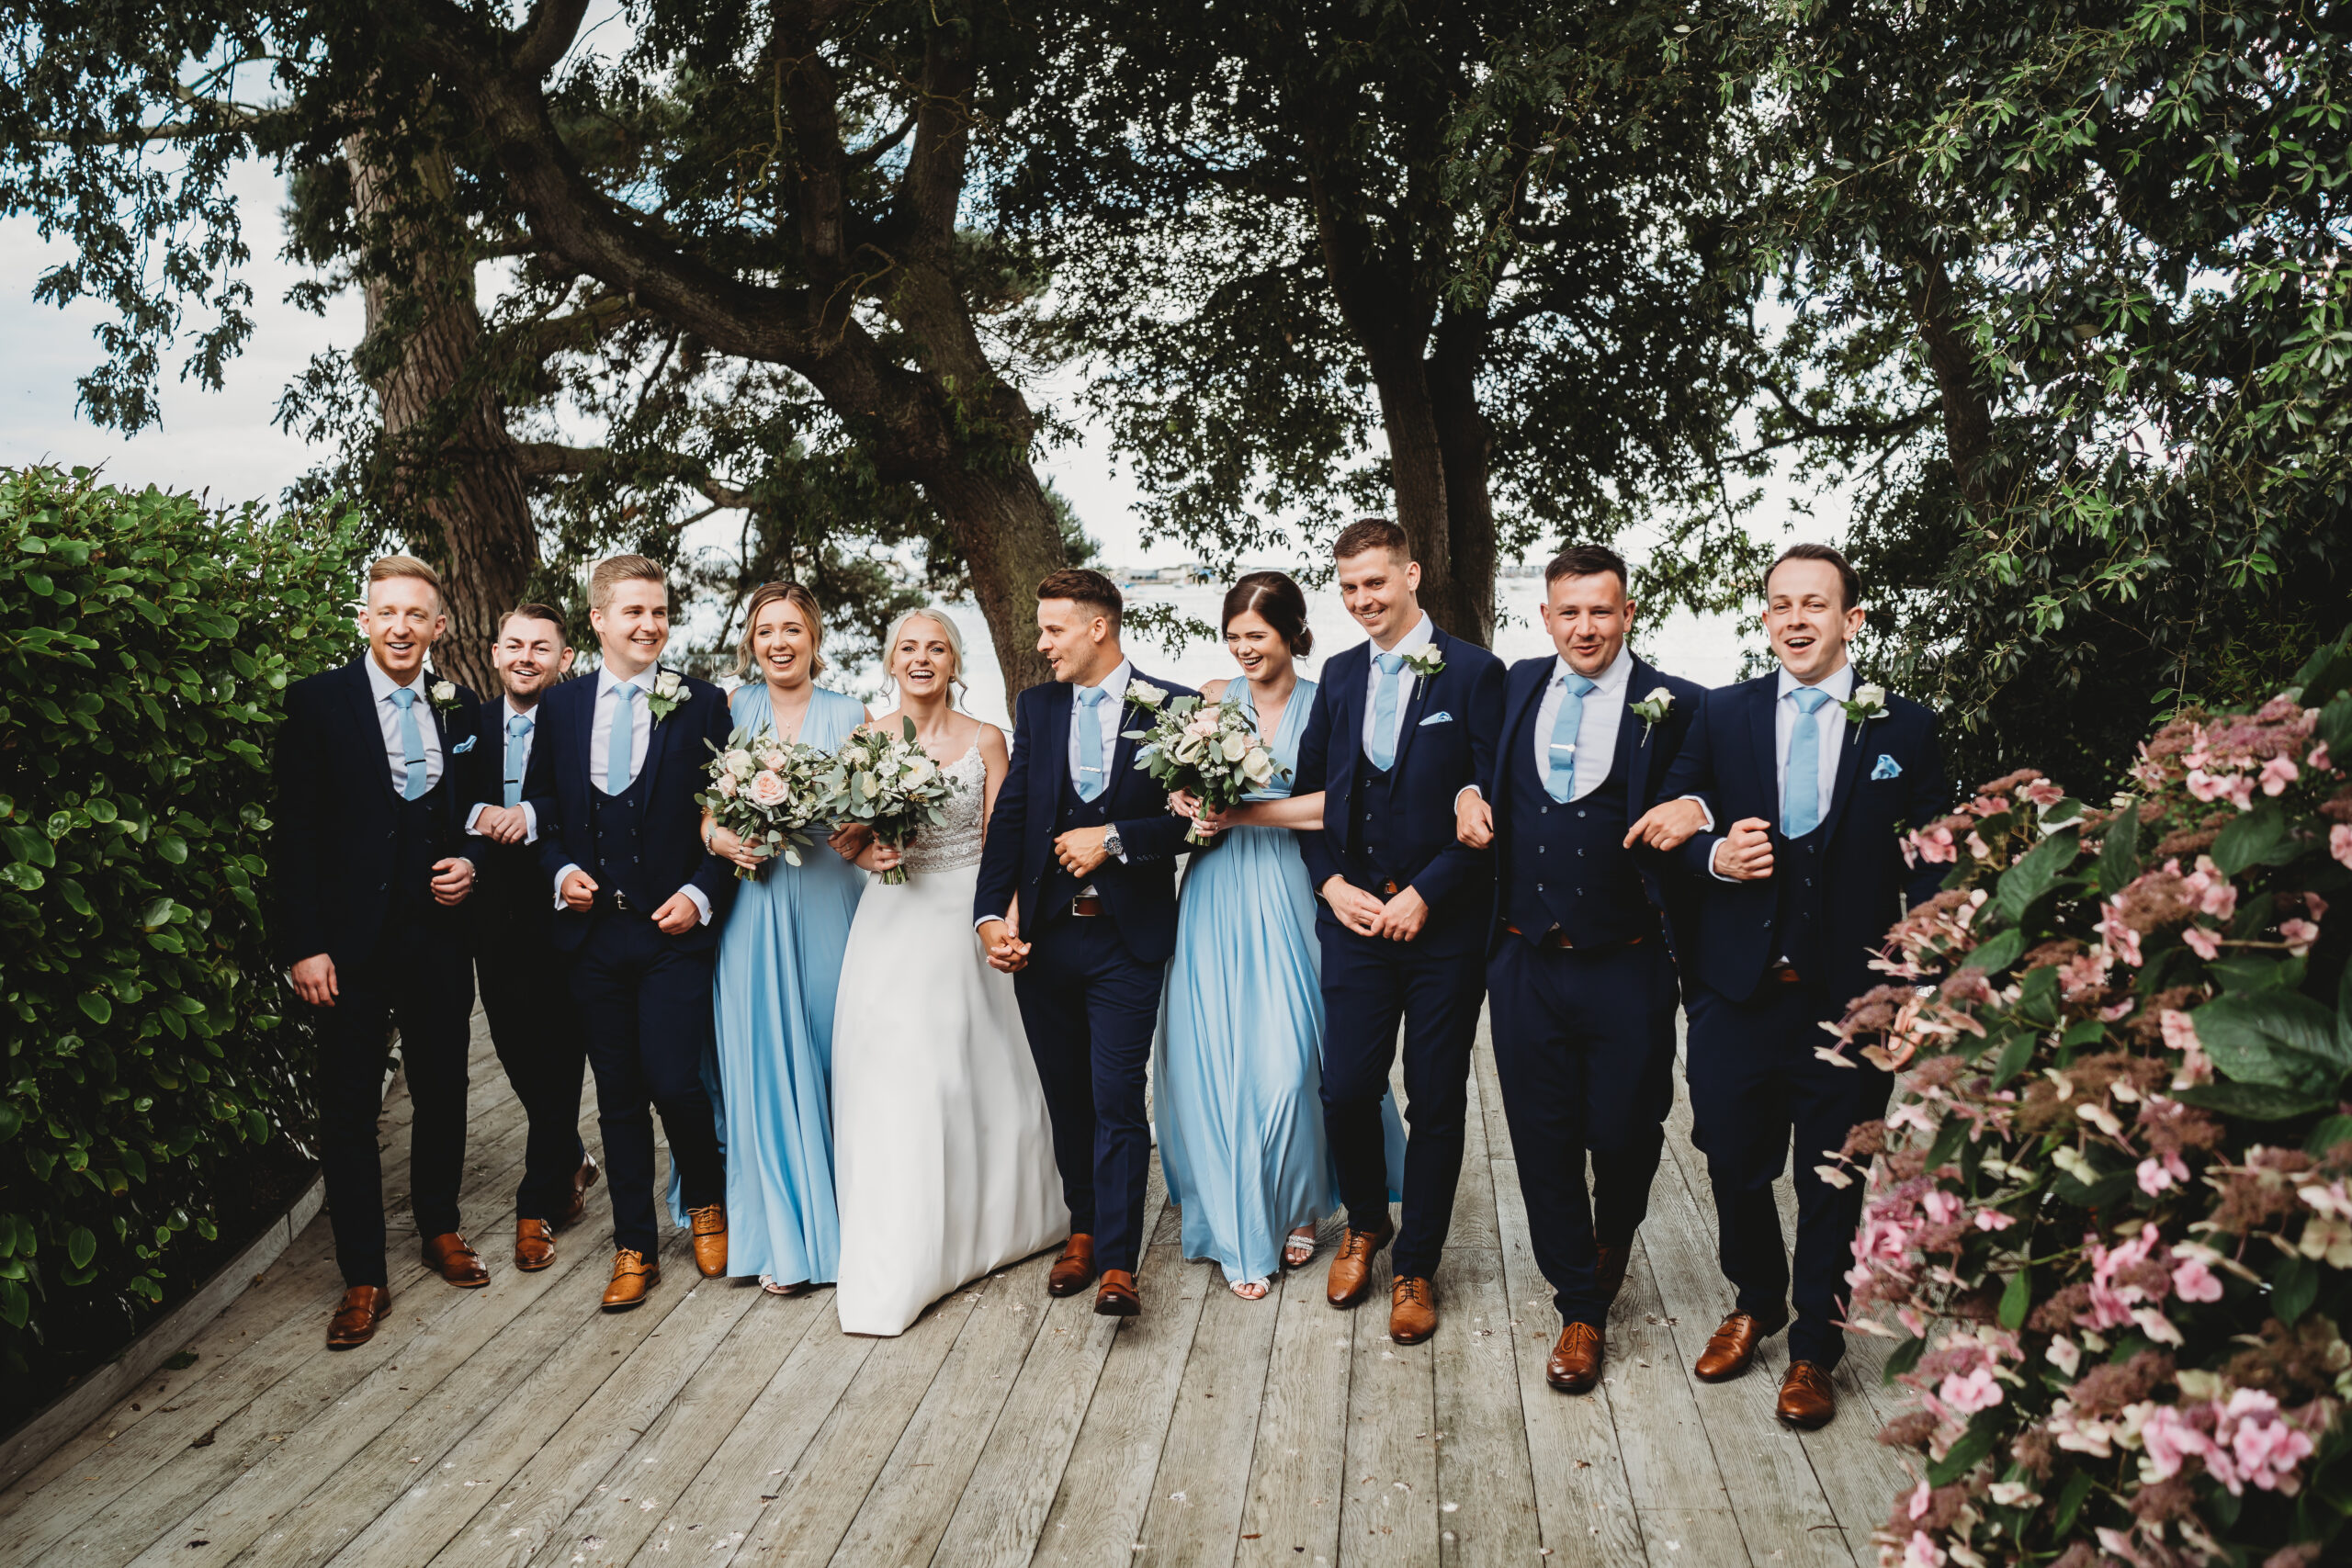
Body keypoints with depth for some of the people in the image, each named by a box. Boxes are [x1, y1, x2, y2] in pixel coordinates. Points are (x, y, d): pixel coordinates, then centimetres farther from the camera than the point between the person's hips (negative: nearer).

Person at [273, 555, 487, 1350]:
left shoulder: (461, 710, 7)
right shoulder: (318, 701, -3)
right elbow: (296, 831, -6)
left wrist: (470, 864, -5)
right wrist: (303, 945, -11)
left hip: (439, 933, 3)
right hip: (352, 941, -3)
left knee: (442, 1093, 14)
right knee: (348, 1110, 3)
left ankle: (440, 1228, 34)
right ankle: (364, 1276, 15)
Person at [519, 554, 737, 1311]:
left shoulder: (701, 704, 0)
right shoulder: (559, 706, 9)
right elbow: (540, 808, 14)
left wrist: (701, 893, -10)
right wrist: (560, 871, -3)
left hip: (674, 927, -3)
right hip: (594, 930, 3)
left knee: (675, 1082, -10)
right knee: (618, 1096, 10)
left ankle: (707, 1203, 21)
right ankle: (633, 1249, 23)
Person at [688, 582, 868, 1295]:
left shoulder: (849, 716, 6)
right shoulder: (730, 712, 6)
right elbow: (701, 806, 6)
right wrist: (718, 837, -14)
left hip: (826, 902, 0)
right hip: (752, 907, 0)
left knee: (829, 1051, 4)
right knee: (761, 1060, 0)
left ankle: (840, 1216, 19)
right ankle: (782, 1234, 10)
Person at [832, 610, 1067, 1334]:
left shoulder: (985, 741, 1)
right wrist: (866, 853, -14)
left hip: (967, 919, 0)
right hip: (892, 922, 0)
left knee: (979, 1073, 9)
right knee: (891, 1083, -1)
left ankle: (990, 1221, 31)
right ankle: (892, 1267, 10)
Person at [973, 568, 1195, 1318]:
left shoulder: (1172, 707, -2)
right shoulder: (1036, 707, 9)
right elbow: (1009, 816, 4)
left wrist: (1115, 837, -14)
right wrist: (992, 914, -7)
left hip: (1127, 938, -4)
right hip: (1043, 937, 4)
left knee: (1117, 1098, -7)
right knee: (1066, 1096, 13)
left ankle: (1118, 1263, 0)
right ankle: (1084, 1230, 29)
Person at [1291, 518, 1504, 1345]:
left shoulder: (1474, 672, -5)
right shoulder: (1339, 674, 10)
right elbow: (1310, 787, 14)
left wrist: (1425, 894, -13)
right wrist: (1331, 884, 0)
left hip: (1444, 923, -3)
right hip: (1355, 915, 3)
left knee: (1436, 1104, 7)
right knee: (1345, 1091, 2)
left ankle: (1416, 1267, 24)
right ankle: (1365, 1225, 31)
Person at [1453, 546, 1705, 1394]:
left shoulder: (1677, 707, -5)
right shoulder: (1515, 687, 7)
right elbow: (1483, 765, 23)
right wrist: (1468, 793, 3)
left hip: (1624, 968, -2)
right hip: (1526, 964, 3)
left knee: (1625, 1136, 10)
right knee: (1544, 1141, 9)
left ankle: (1610, 1248, 45)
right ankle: (1581, 1309, 28)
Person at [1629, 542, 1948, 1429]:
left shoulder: (1904, 729, 0)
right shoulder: (1721, 716, 4)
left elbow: (1931, 868, 1)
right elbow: (1668, 827, 8)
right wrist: (1714, 855, -13)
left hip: (1849, 999, -1)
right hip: (1736, 991, 1)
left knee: (1832, 1186, 11)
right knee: (1734, 1165, 14)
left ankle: (1813, 1348, 32)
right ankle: (1755, 1304, 42)